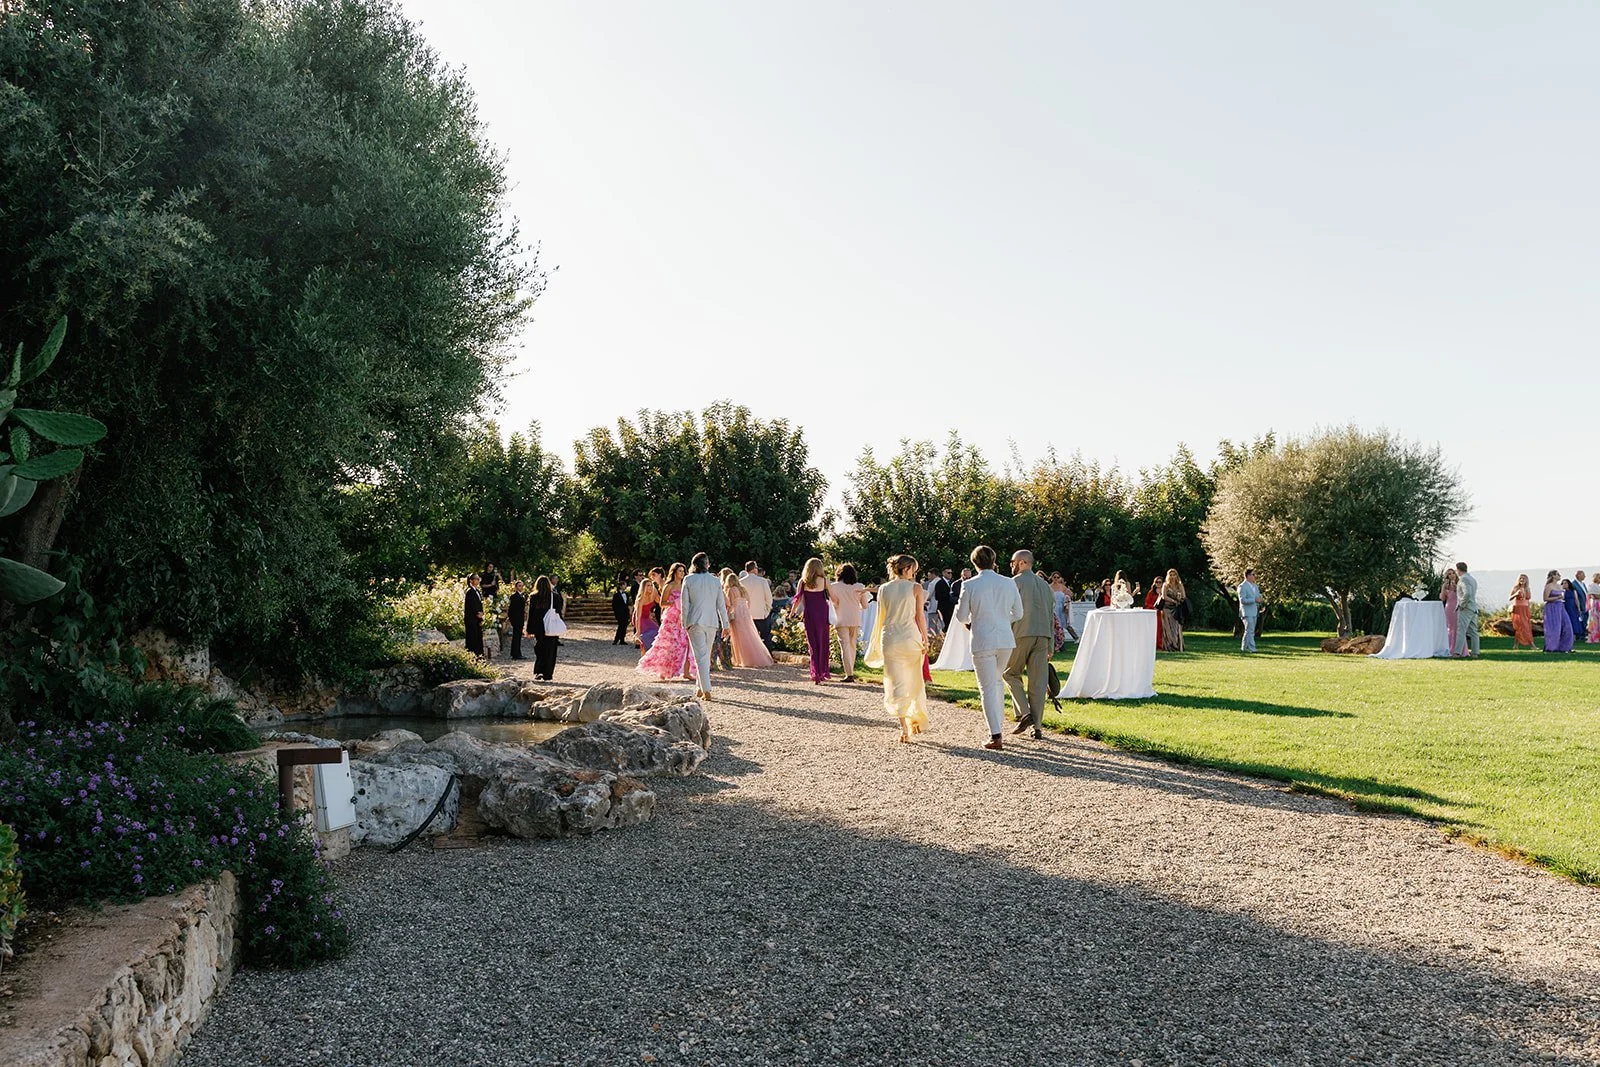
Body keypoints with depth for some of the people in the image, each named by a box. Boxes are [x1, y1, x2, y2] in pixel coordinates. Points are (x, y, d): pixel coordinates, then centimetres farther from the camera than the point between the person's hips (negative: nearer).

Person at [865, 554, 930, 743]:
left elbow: (880, 617, 9)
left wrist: (877, 643, 19)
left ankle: (904, 727, -7)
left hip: (890, 639, 1)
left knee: (896, 683, 3)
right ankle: (917, 721, 26)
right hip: (911, 637, -1)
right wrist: (925, 639, 3)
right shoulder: (915, 588, -4)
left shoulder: (883, 589, 4)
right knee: (914, 681, 17)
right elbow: (920, 616, -4)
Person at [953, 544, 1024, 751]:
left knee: (988, 687, 1)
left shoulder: (970, 585, -10)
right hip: (1005, 640, 4)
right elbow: (1018, 614, 8)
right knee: (997, 680, 25)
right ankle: (999, 721, 27)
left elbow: (961, 616, -3)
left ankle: (995, 736, -3)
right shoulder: (1009, 583, 1)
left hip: (982, 642, -4)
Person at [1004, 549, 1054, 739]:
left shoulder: (1016, 582, -2)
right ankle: (1037, 727, 4)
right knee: (1038, 683, 4)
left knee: (1011, 674, 10)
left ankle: (1024, 713, -6)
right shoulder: (1044, 584, 18)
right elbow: (1051, 615, 18)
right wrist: (1050, 645, 21)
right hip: (1043, 636, 6)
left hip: (1021, 635, -6)